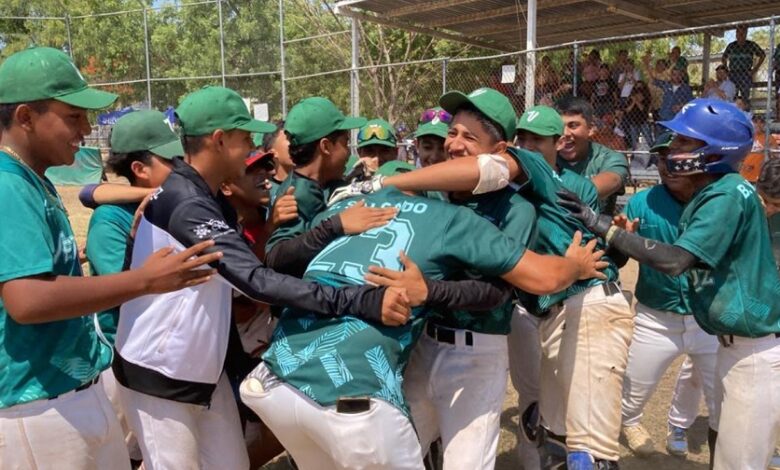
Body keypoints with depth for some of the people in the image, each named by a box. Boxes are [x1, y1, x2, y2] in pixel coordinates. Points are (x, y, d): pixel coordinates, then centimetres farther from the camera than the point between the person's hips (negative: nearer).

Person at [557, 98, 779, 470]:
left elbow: (675, 260, -32)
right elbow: (687, 260, 8)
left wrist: (602, 226, -30)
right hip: (736, 342, 10)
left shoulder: (728, 195, -22)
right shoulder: (708, 194, 8)